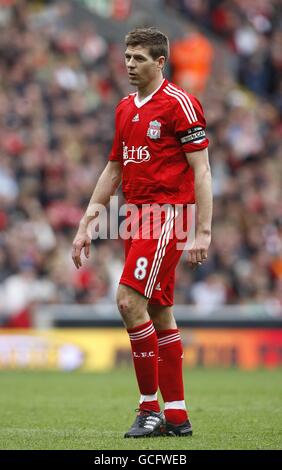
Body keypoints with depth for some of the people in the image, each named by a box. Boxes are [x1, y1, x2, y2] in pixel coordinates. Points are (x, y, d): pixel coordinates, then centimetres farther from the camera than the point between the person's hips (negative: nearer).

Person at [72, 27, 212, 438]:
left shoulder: (179, 103, -9)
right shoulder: (125, 109, 15)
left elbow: (201, 169, -11)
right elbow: (113, 170, 22)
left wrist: (203, 233, -17)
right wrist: (86, 226, 19)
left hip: (167, 215, -8)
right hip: (138, 217, 8)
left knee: (130, 301, -17)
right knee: (159, 314, 8)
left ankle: (150, 406, -8)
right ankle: (176, 416, 11)